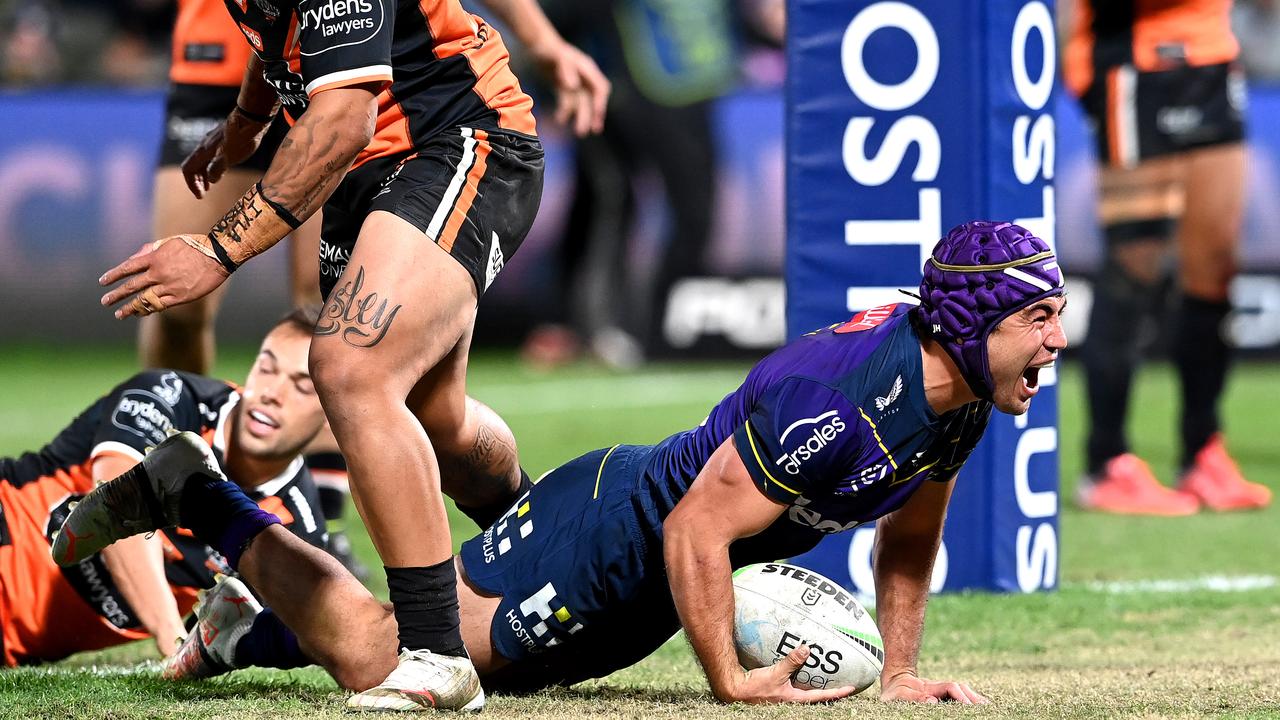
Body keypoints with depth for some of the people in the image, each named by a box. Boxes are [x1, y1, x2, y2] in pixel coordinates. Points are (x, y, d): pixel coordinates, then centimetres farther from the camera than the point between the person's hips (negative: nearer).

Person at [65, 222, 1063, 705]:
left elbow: (909, 534, 16)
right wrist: (732, 681, -23)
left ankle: (261, 626, 36)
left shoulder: (960, 401, -2)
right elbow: (697, 530, -29)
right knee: (368, 655, -10)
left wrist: (899, 669, 10)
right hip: (603, 534, -9)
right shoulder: (835, 401, -32)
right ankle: (200, 500, 7)